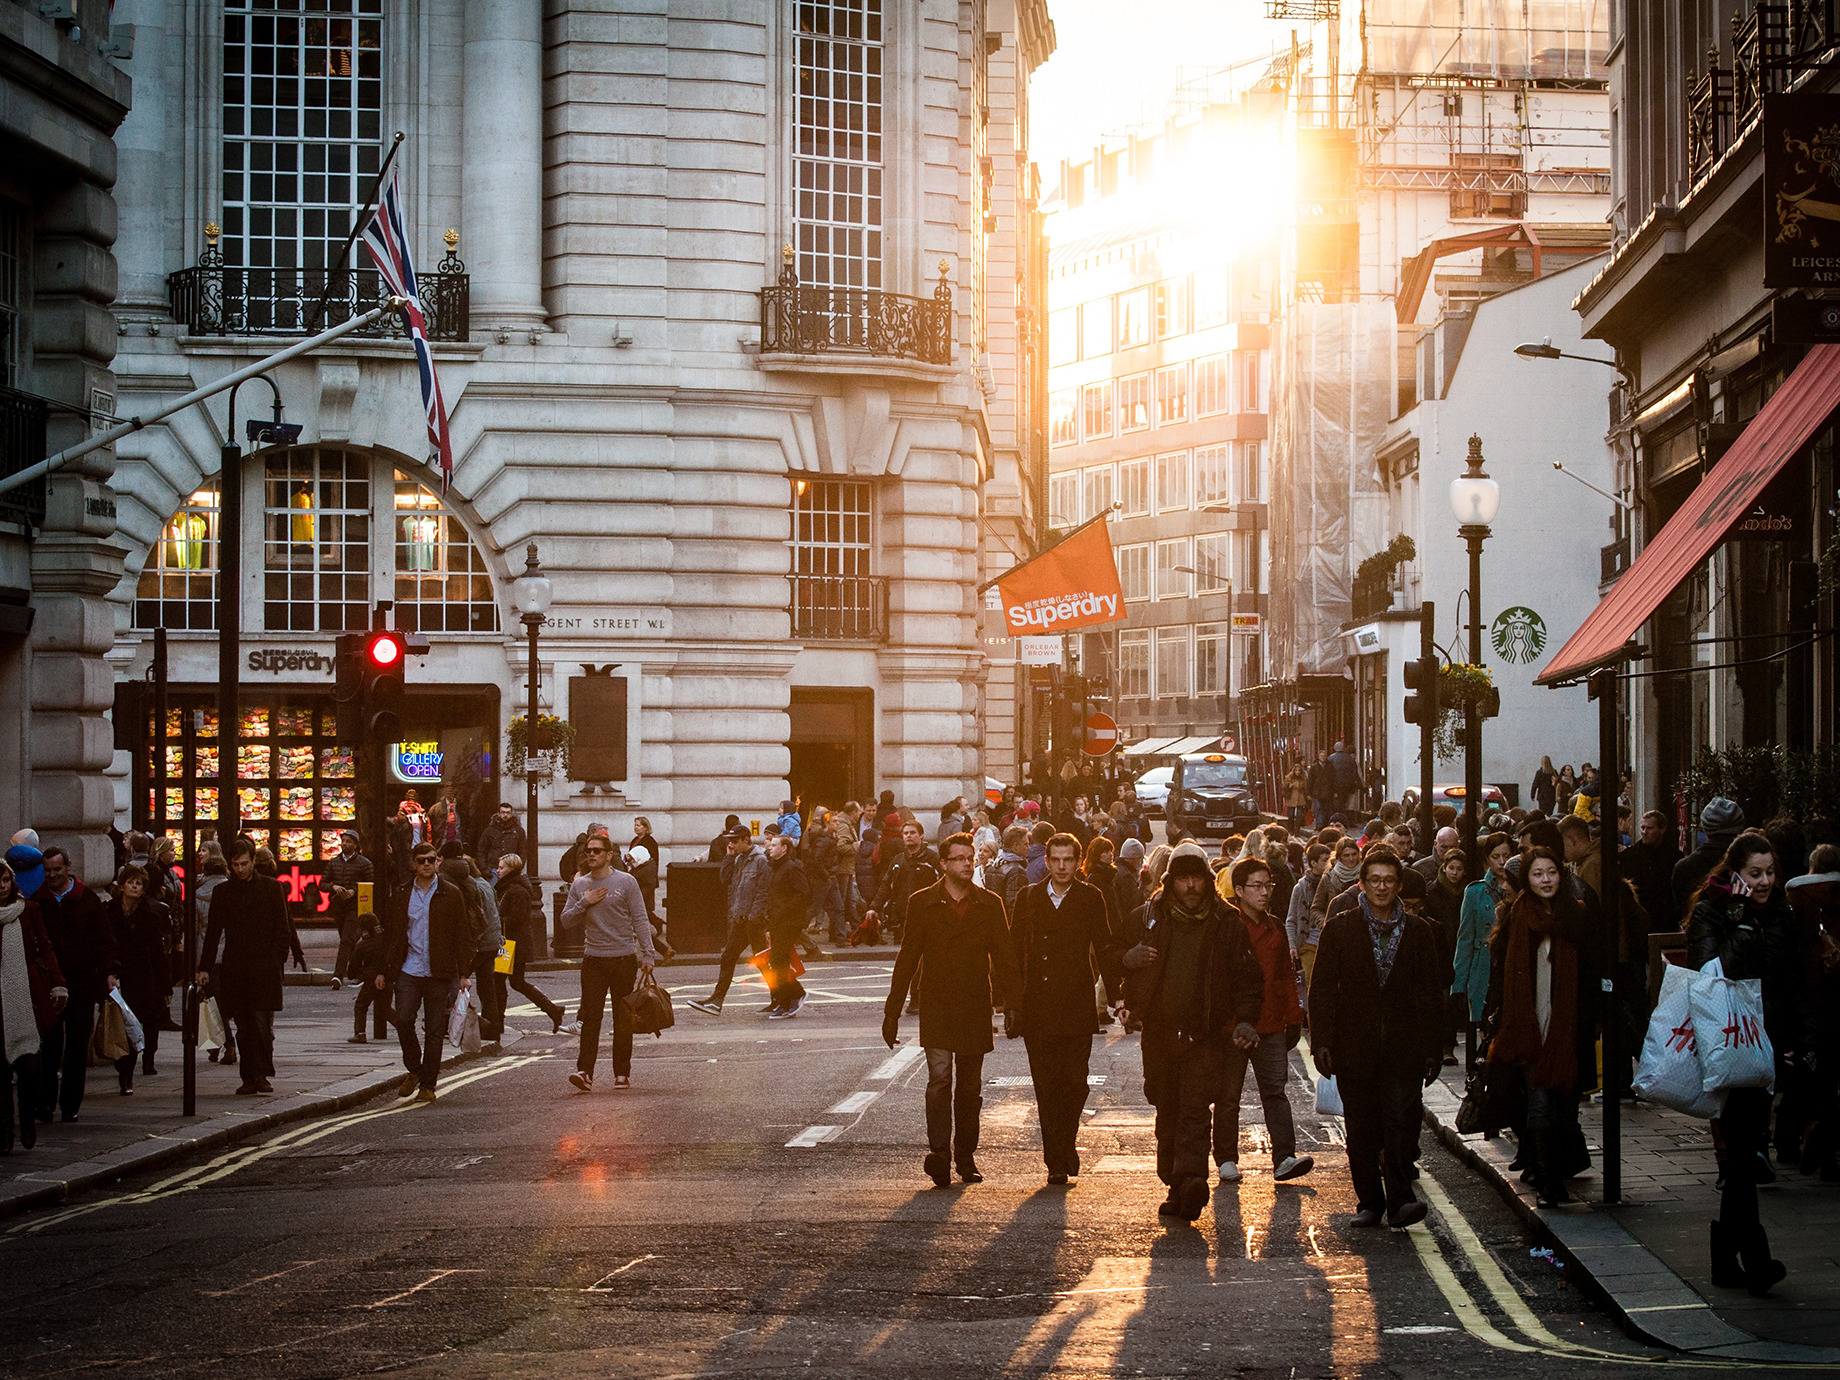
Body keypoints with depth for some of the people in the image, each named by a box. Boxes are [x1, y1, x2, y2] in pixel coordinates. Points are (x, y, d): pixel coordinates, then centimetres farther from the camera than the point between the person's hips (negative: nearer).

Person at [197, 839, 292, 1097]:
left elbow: (282, 930, 5)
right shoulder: (222, 891, 11)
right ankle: (249, 1078, 7)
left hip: (264, 967, -3)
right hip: (235, 968, 3)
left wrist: (278, 962, -5)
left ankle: (261, 1074, -9)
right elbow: (213, 931, 14)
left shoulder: (271, 888, 5)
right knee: (243, 1027, 3)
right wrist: (204, 967, 8)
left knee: (261, 1022, -12)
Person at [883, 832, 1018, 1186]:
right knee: (939, 1078, -15)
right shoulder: (922, 903, 3)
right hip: (936, 1007, -2)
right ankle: (939, 1154, -20)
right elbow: (907, 959, 4)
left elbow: (1003, 957, 7)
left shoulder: (989, 904, 7)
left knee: (970, 1087, 9)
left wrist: (1011, 1004, -4)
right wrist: (892, 1012, 2)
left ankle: (965, 1157, 19)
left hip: (976, 1007, 2)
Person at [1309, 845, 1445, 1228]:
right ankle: (1369, 1202, 14)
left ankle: (1400, 1200, -12)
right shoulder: (1340, 928, 5)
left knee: (1401, 1119, -12)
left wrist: (1431, 1049, 4)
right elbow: (1322, 989, 4)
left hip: (1403, 1047, 0)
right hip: (1354, 1046, 0)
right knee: (1361, 1127, 5)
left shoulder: (1417, 931, 8)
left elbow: (1429, 993, 10)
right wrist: (1322, 1040, -5)